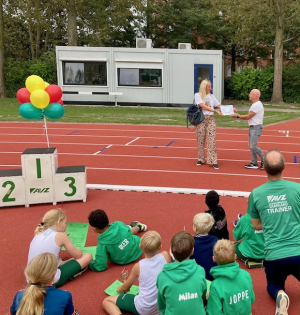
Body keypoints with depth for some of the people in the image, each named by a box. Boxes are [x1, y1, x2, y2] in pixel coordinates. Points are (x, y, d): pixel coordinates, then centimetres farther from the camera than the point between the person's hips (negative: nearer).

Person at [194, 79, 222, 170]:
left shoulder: (211, 96, 15)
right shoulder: (197, 95, 1)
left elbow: (220, 105, 12)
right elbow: (203, 106, -10)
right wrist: (215, 111, -14)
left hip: (210, 120, 3)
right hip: (201, 119, -3)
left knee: (212, 141, -5)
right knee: (200, 141, 4)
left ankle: (214, 161, -7)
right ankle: (201, 159, 18)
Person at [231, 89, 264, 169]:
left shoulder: (257, 105, -18)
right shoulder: (255, 104, 15)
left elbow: (247, 117, -15)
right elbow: (249, 117, 15)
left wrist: (237, 116, -4)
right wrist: (238, 115, 10)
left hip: (256, 128, -11)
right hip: (252, 127, 11)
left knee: (253, 146, -12)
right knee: (251, 146, 11)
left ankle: (264, 160, 1)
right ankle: (254, 163, 15)